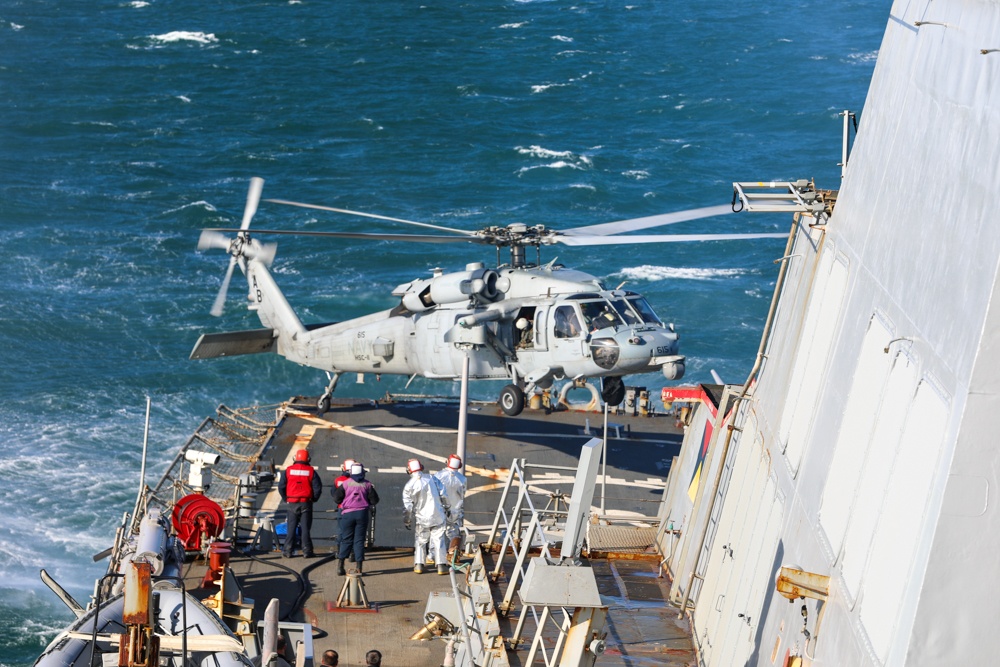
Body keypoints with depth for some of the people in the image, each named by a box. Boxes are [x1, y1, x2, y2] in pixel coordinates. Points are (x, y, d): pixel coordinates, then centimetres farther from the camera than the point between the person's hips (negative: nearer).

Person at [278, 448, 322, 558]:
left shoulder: (288, 470, 0)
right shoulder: (311, 471, -2)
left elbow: (281, 487, -1)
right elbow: (318, 487, -6)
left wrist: (286, 499, 10)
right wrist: (313, 499, 9)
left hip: (292, 503, 1)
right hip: (306, 503, 0)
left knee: (291, 528, 6)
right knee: (306, 528, 5)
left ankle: (288, 550, 6)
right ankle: (306, 550, 4)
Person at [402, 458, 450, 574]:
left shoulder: (409, 486, -7)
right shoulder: (432, 478, -3)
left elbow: (407, 507, -3)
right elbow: (444, 496, 0)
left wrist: (406, 521, 9)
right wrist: (446, 508, 15)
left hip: (422, 519, -1)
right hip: (438, 516, 1)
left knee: (420, 541, 15)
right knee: (438, 540, 5)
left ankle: (419, 565, 11)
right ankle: (441, 565, -1)